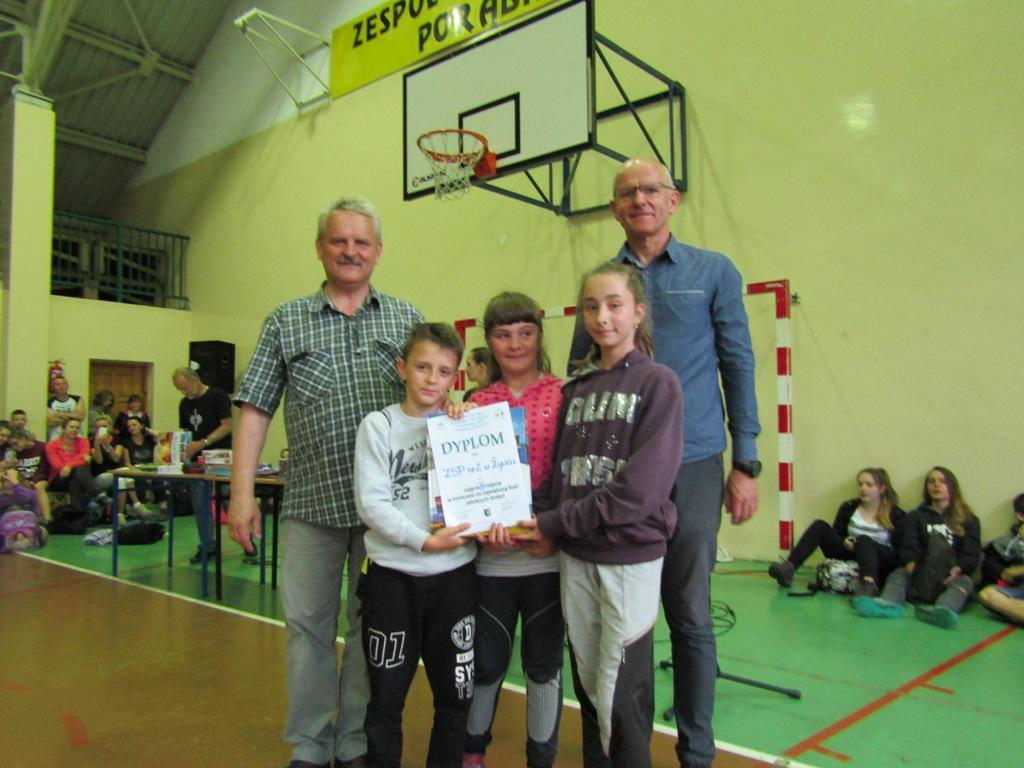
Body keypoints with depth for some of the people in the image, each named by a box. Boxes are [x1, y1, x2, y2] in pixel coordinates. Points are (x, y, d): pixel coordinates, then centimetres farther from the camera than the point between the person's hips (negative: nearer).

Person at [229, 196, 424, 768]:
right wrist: (242, 492, -3)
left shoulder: (407, 319, 7)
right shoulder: (286, 322, 6)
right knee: (308, 624, 9)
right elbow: (255, 409, 4)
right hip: (312, 503, 0)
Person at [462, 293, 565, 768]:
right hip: (491, 555, 2)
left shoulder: (562, 395, -2)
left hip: (548, 552, -1)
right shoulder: (478, 403, 5)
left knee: (544, 662, 12)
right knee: (487, 661, 14)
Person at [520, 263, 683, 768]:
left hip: (632, 556, -5)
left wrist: (555, 523, -13)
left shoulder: (658, 383, -7)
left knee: (622, 695, 3)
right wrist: (549, 532, -10)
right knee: (587, 685, 15)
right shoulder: (576, 388, 9)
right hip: (575, 557, 5)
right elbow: (560, 468, 9)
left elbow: (641, 487, -16)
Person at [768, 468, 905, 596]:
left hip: (879, 564, -3)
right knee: (820, 526, -15)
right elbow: (835, 535, 12)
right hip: (849, 556, 3)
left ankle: (869, 584, -60)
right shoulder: (848, 507, 8)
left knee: (864, 540, -34)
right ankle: (789, 568, -31)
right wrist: (844, 543, -12)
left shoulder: (895, 514, 0)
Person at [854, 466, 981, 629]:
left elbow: (972, 555, 3)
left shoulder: (969, 520, 16)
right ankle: (889, 604, -60)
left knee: (964, 581, -32)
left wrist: (957, 569, -20)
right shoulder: (916, 516, 20)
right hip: (921, 575, 1)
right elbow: (908, 548, 6)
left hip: (951, 576, -1)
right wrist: (911, 564, -19)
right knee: (898, 574, -26)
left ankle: (941, 610, -64)